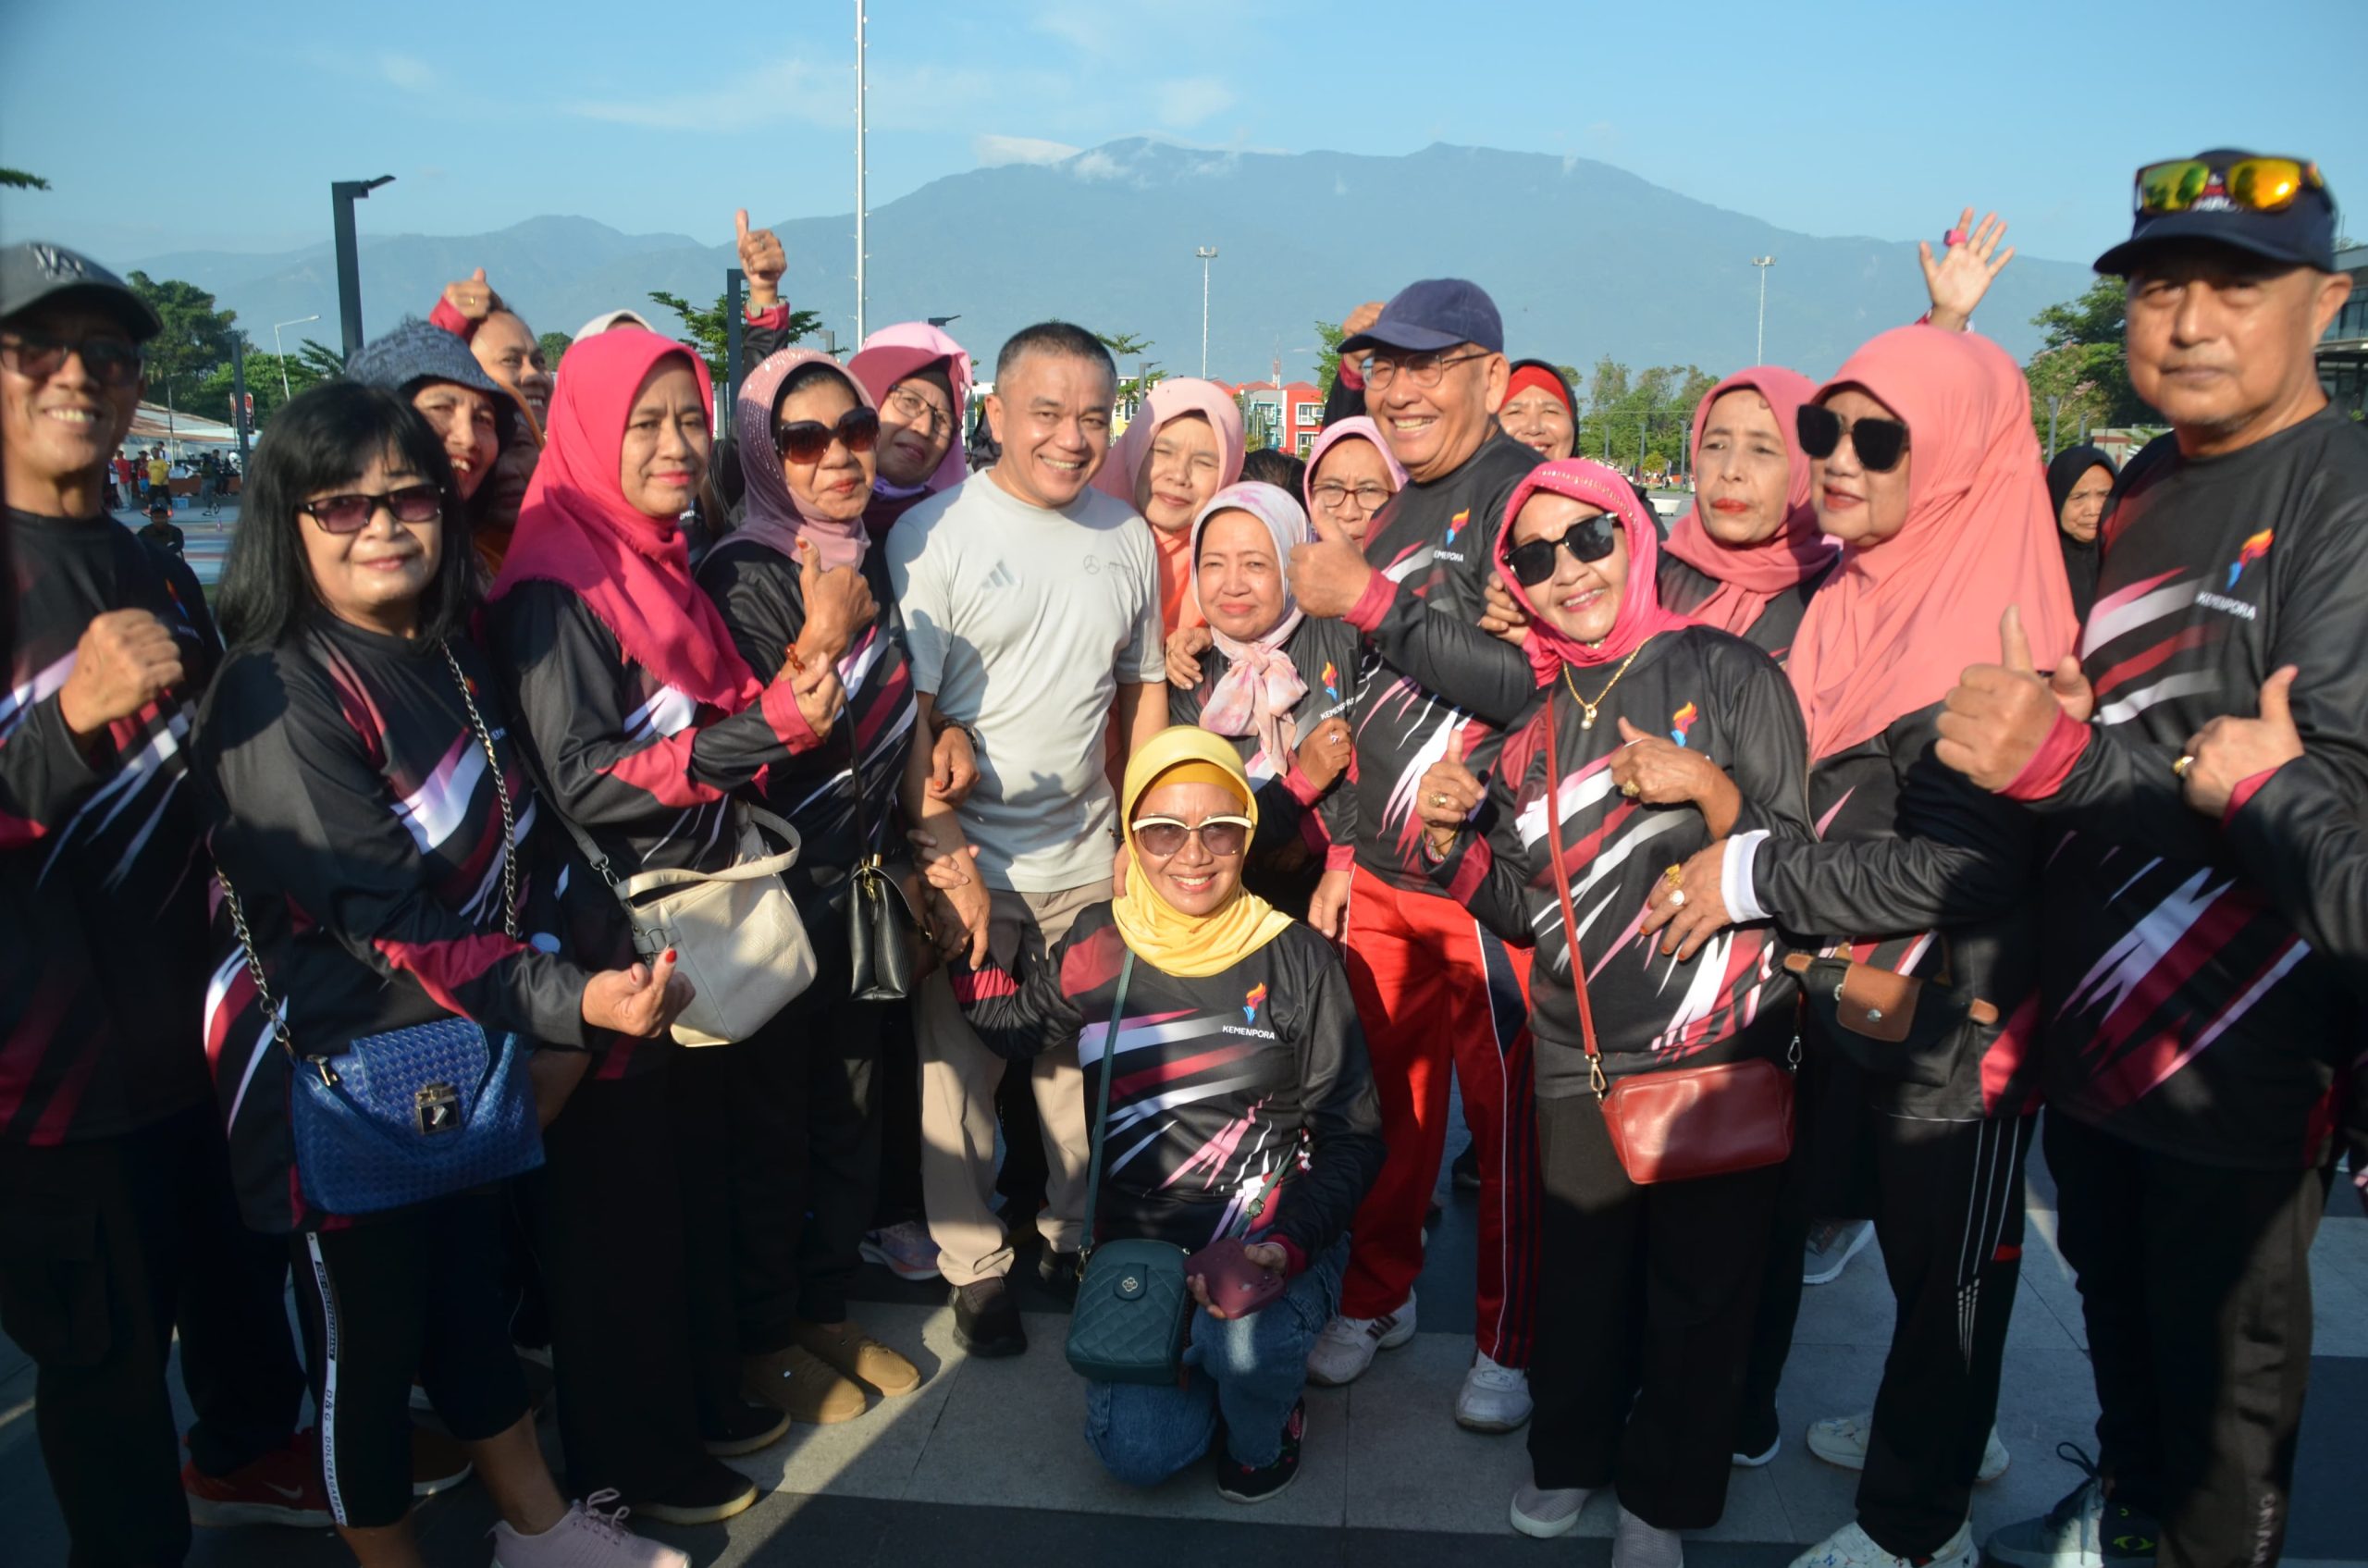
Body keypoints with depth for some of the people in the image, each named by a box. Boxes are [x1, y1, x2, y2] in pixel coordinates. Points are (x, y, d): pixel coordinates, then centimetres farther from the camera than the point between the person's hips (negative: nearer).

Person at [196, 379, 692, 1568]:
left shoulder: (451, 656, 2)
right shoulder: (278, 694, -20)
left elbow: (518, 853, 12)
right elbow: (388, 921, -26)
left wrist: (546, 1001, 3)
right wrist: (570, 1005, -33)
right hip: (338, 1072, -7)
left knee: (473, 1290, 21)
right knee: (366, 1335, 11)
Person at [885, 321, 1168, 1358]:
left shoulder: (1126, 537, 7)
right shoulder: (934, 533, -8)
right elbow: (906, 713, -11)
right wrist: (949, 859, -15)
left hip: (1090, 862, 4)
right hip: (970, 863, -4)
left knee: (1082, 1067, 13)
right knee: (960, 1072, 7)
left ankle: (1075, 1242, 33)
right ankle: (976, 1270, 26)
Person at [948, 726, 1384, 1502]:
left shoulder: (1296, 959, -9)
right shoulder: (1099, 946, -2)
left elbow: (1352, 1133, -7)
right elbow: (1016, 1028, 17)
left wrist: (1287, 1249, -23)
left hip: (1274, 1238, -2)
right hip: (1139, 1239, 3)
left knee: (1242, 1342, -32)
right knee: (1137, 1452, -11)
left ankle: (1265, 1425, 6)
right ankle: (1204, 1357, 23)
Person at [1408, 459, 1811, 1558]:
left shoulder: (1724, 672, -7)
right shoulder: (1530, 722, 5)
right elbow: (1522, 913, 9)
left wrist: (1709, 792, -24)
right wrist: (1451, 841, -8)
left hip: (1723, 1055, -3)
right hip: (1579, 1060, 3)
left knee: (1700, 1289, 10)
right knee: (1578, 1278, 14)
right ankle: (1570, 1454, 41)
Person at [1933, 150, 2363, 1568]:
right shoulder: (2143, 490, 9)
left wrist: (2070, 759, -33)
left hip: (2239, 1055, -7)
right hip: (2091, 1025, 7)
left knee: (2222, 1353, 10)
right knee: (2113, 1296, 24)